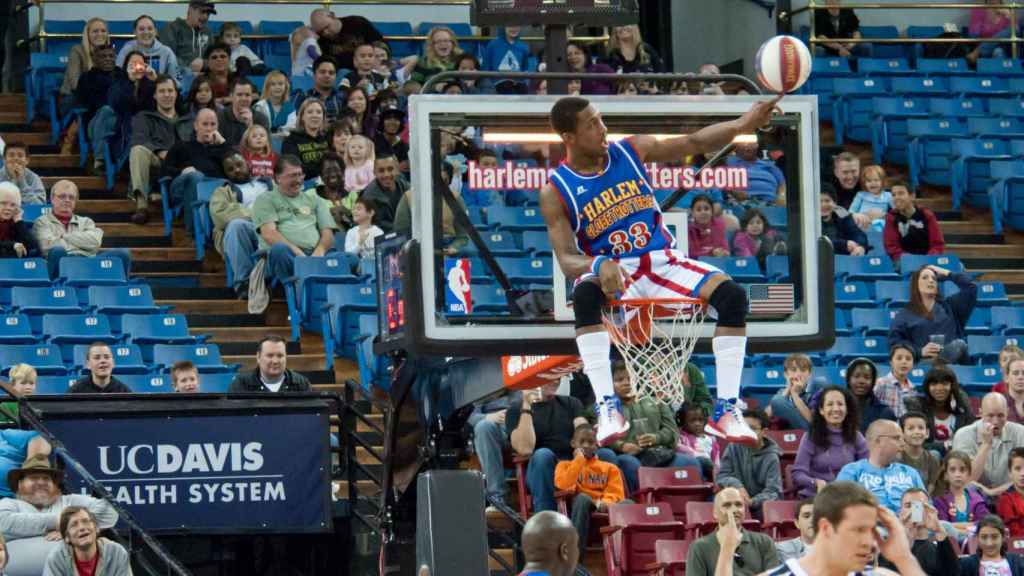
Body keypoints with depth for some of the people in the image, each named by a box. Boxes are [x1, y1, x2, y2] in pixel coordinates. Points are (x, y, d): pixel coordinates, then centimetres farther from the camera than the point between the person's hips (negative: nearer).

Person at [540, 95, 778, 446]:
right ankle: (607, 407, -39)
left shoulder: (631, 151, 1)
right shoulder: (556, 191, -7)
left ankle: (727, 409, -16)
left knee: (732, 295, -20)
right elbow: (566, 259, -13)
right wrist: (598, 265, -36)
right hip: (613, 272, -3)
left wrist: (741, 125, -14)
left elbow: (694, 143, 3)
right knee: (585, 295, -39)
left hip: (662, 262, 3)